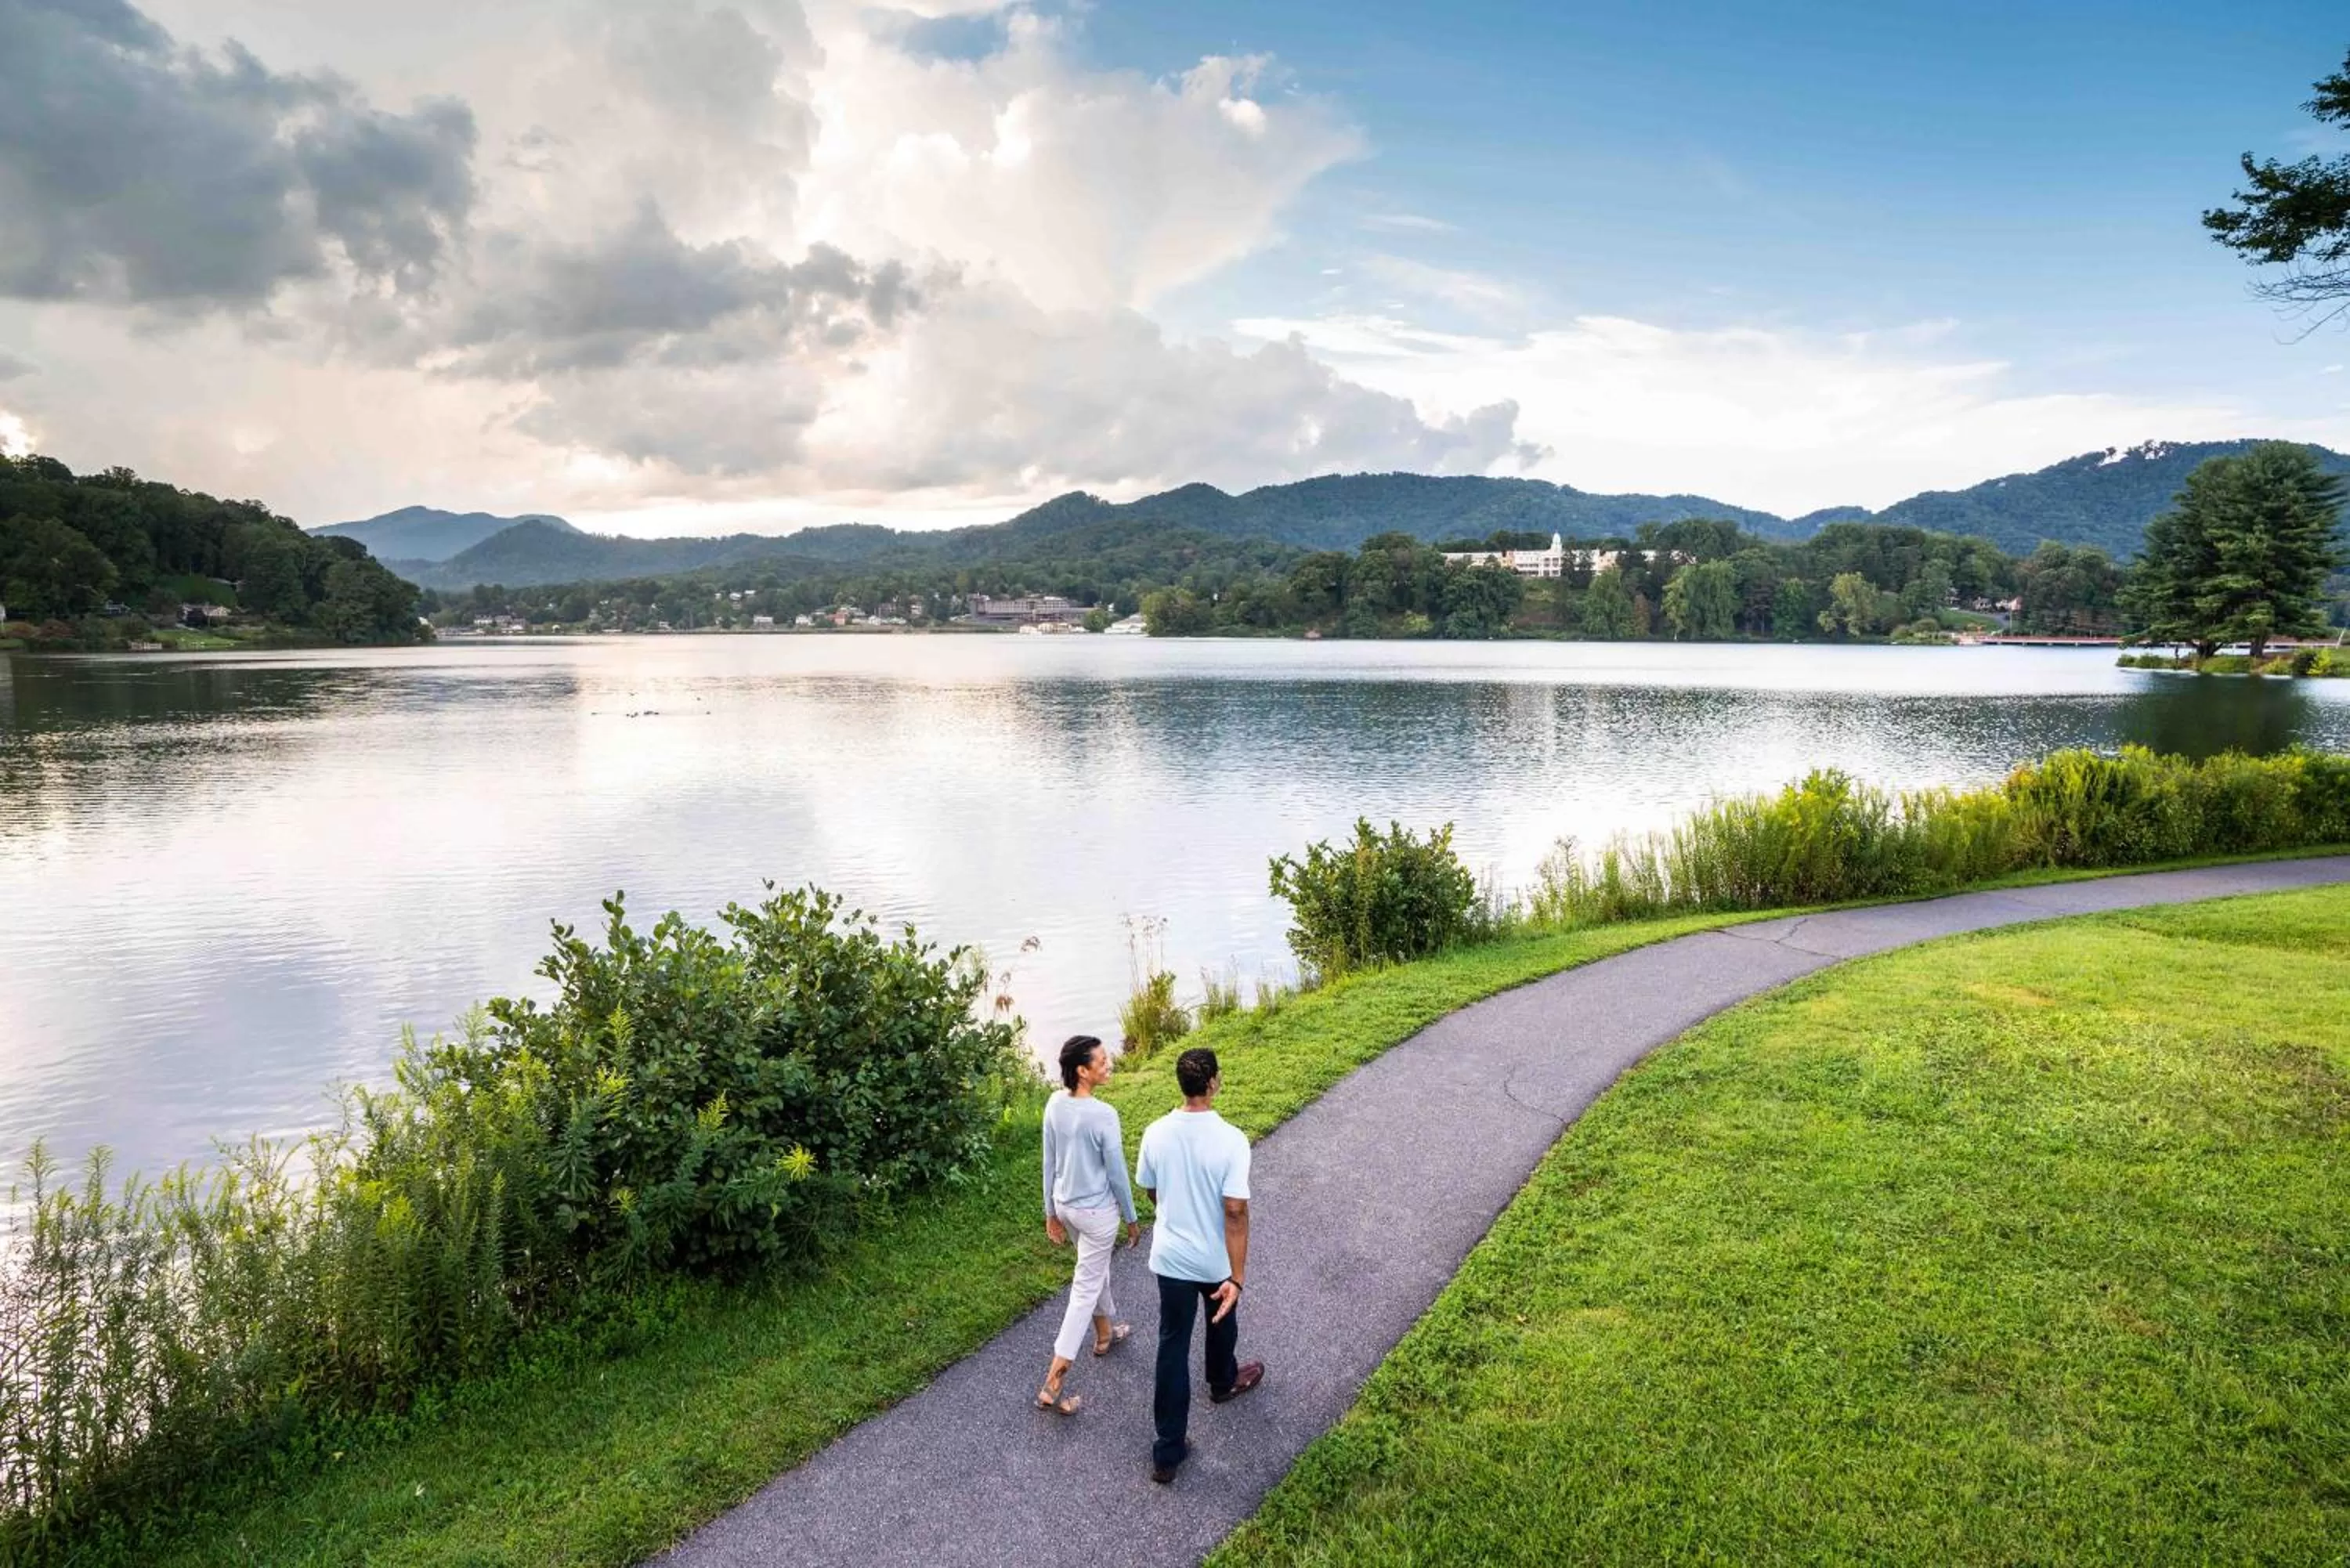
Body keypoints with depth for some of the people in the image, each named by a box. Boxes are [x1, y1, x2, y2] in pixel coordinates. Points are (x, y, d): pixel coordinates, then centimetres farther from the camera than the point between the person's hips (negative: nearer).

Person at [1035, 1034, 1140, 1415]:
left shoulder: (1054, 1104, -9)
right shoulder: (1103, 1116, -28)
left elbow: (1050, 1163, 2)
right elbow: (1117, 1175, -17)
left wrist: (1052, 1212, 13)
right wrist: (1131, 1218, -2)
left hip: (1065, 1206, 7)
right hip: (1097, 1212, -7)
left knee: (1096, 1268, 30)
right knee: (1085, 1290, 4)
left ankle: (1105, 1334, 52)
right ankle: (1052, 1384, 5)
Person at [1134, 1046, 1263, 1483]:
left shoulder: (1156, 1133, -12)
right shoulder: (1231, 1140, -25)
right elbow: (1235, 1212, -24)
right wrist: (1238, 1277, -20)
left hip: (1170, 1258, 2)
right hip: (1216, 1261, -2)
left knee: (1173, 1346, 10)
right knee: (1222, 1323, 28)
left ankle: (1168, 1452, 14)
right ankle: (1223, 1382, 56)